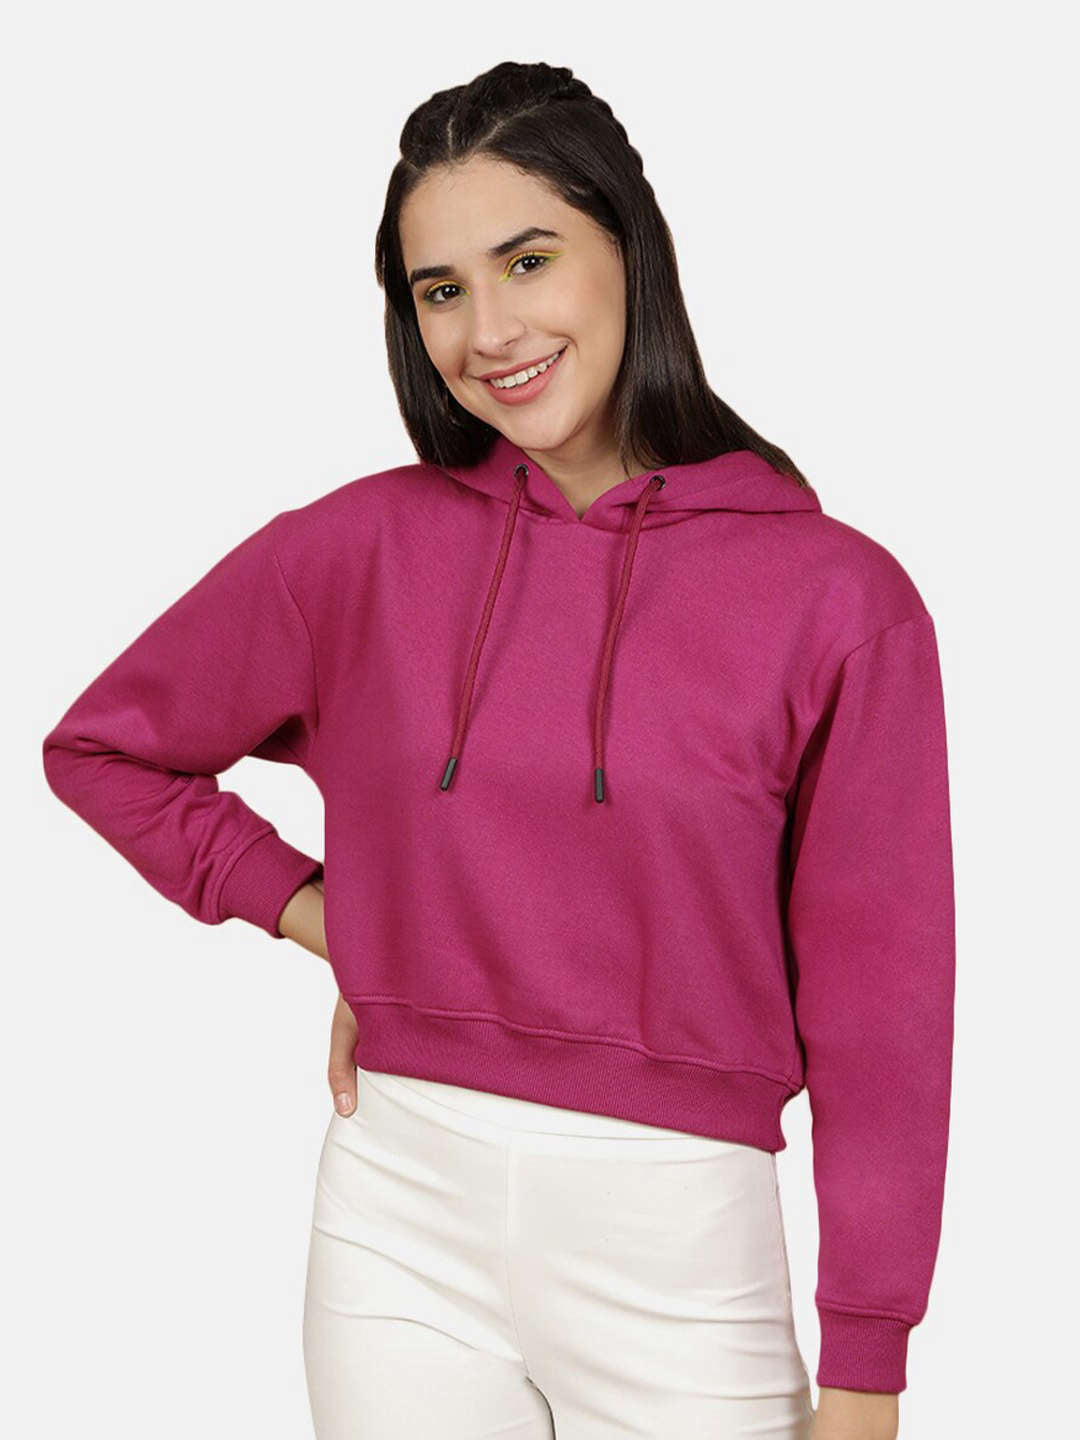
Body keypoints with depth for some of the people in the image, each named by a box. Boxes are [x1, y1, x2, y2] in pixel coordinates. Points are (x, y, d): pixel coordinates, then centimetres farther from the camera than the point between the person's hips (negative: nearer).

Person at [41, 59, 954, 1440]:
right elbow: (100, 746, 13)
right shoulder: (362, 544, 0)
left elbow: (878, 1002, -4)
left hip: (681, 1240, -1)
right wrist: (314, 915, 2)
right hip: (401, 1222, 2)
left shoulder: (839, 598, -6)